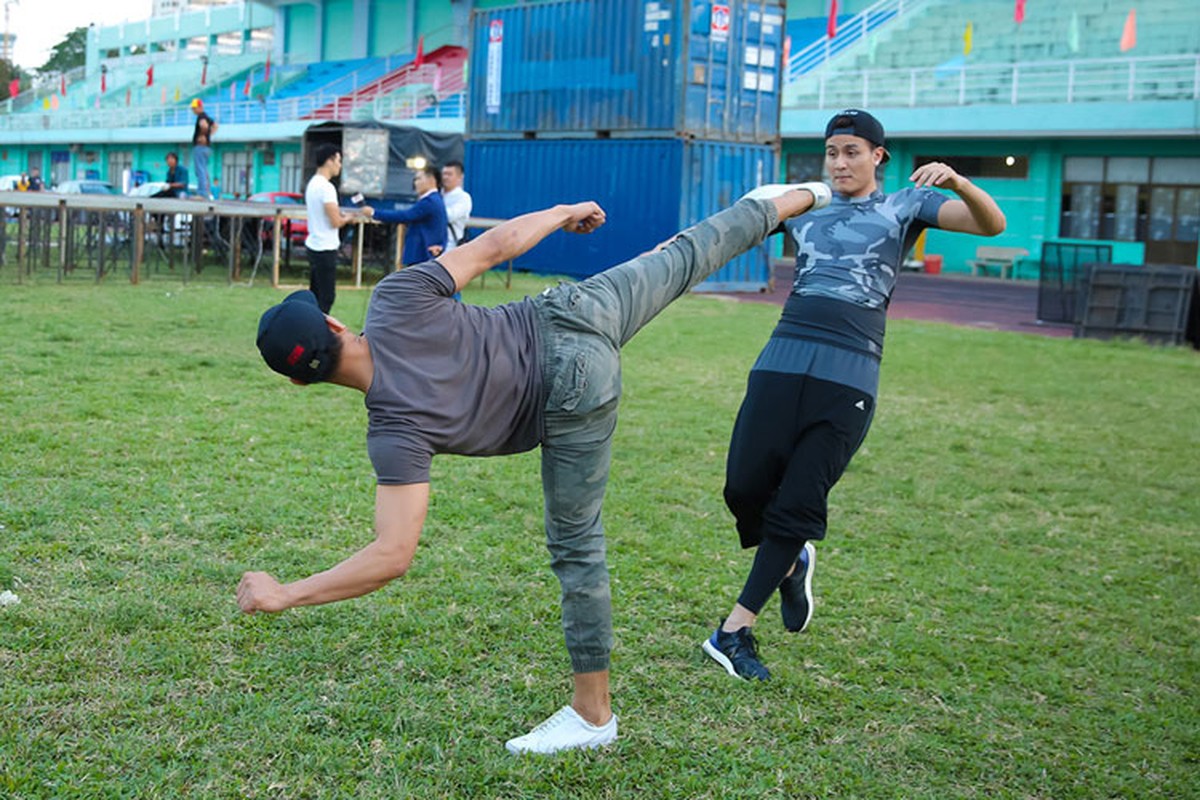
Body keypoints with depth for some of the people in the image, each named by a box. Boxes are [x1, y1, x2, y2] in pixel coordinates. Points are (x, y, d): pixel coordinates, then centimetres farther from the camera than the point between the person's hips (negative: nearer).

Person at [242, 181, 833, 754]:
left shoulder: (395, 431, -23)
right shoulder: (396, 299, -15)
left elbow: (393, 555, -26)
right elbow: (495, 243, -6)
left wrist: (285, 595, -19)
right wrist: (563, 213, 11)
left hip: (573, 398, -4)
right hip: (570, 312, 4)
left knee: (574, 546, 9)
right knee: (684, 257, 28)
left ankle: (593, 714, 22)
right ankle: (787, 202, 51)